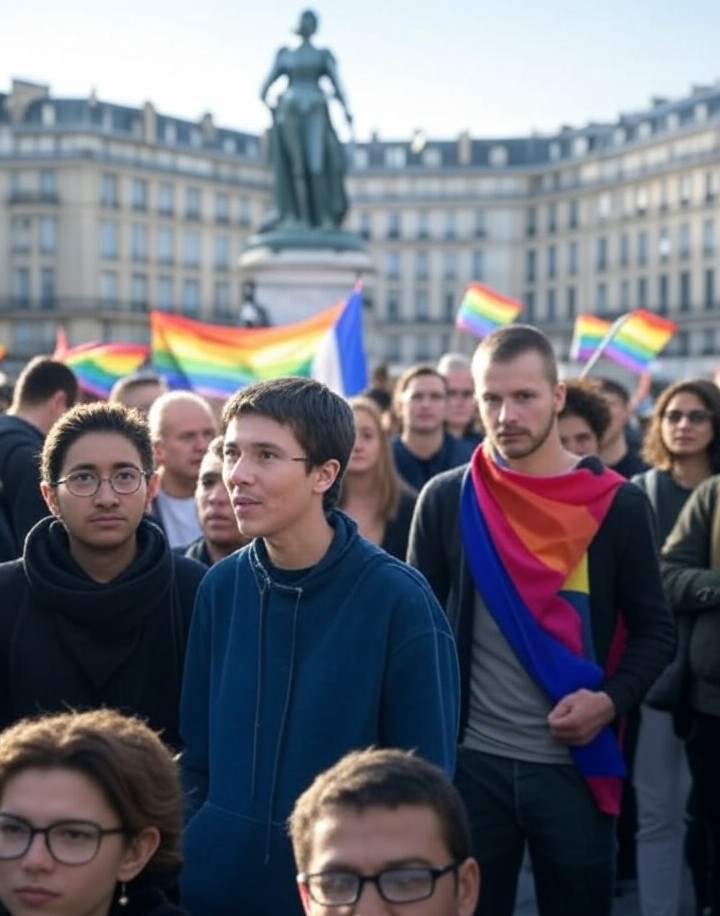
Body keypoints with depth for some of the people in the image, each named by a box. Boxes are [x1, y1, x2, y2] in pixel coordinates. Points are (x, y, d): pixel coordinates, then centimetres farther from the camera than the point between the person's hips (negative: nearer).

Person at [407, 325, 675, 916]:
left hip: (578, 763, 0)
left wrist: (611, 700, -15)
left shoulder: (618, 505, -3)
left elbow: (656, 630, 2)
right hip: (473, 761, 0)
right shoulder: (446, 500, -1)